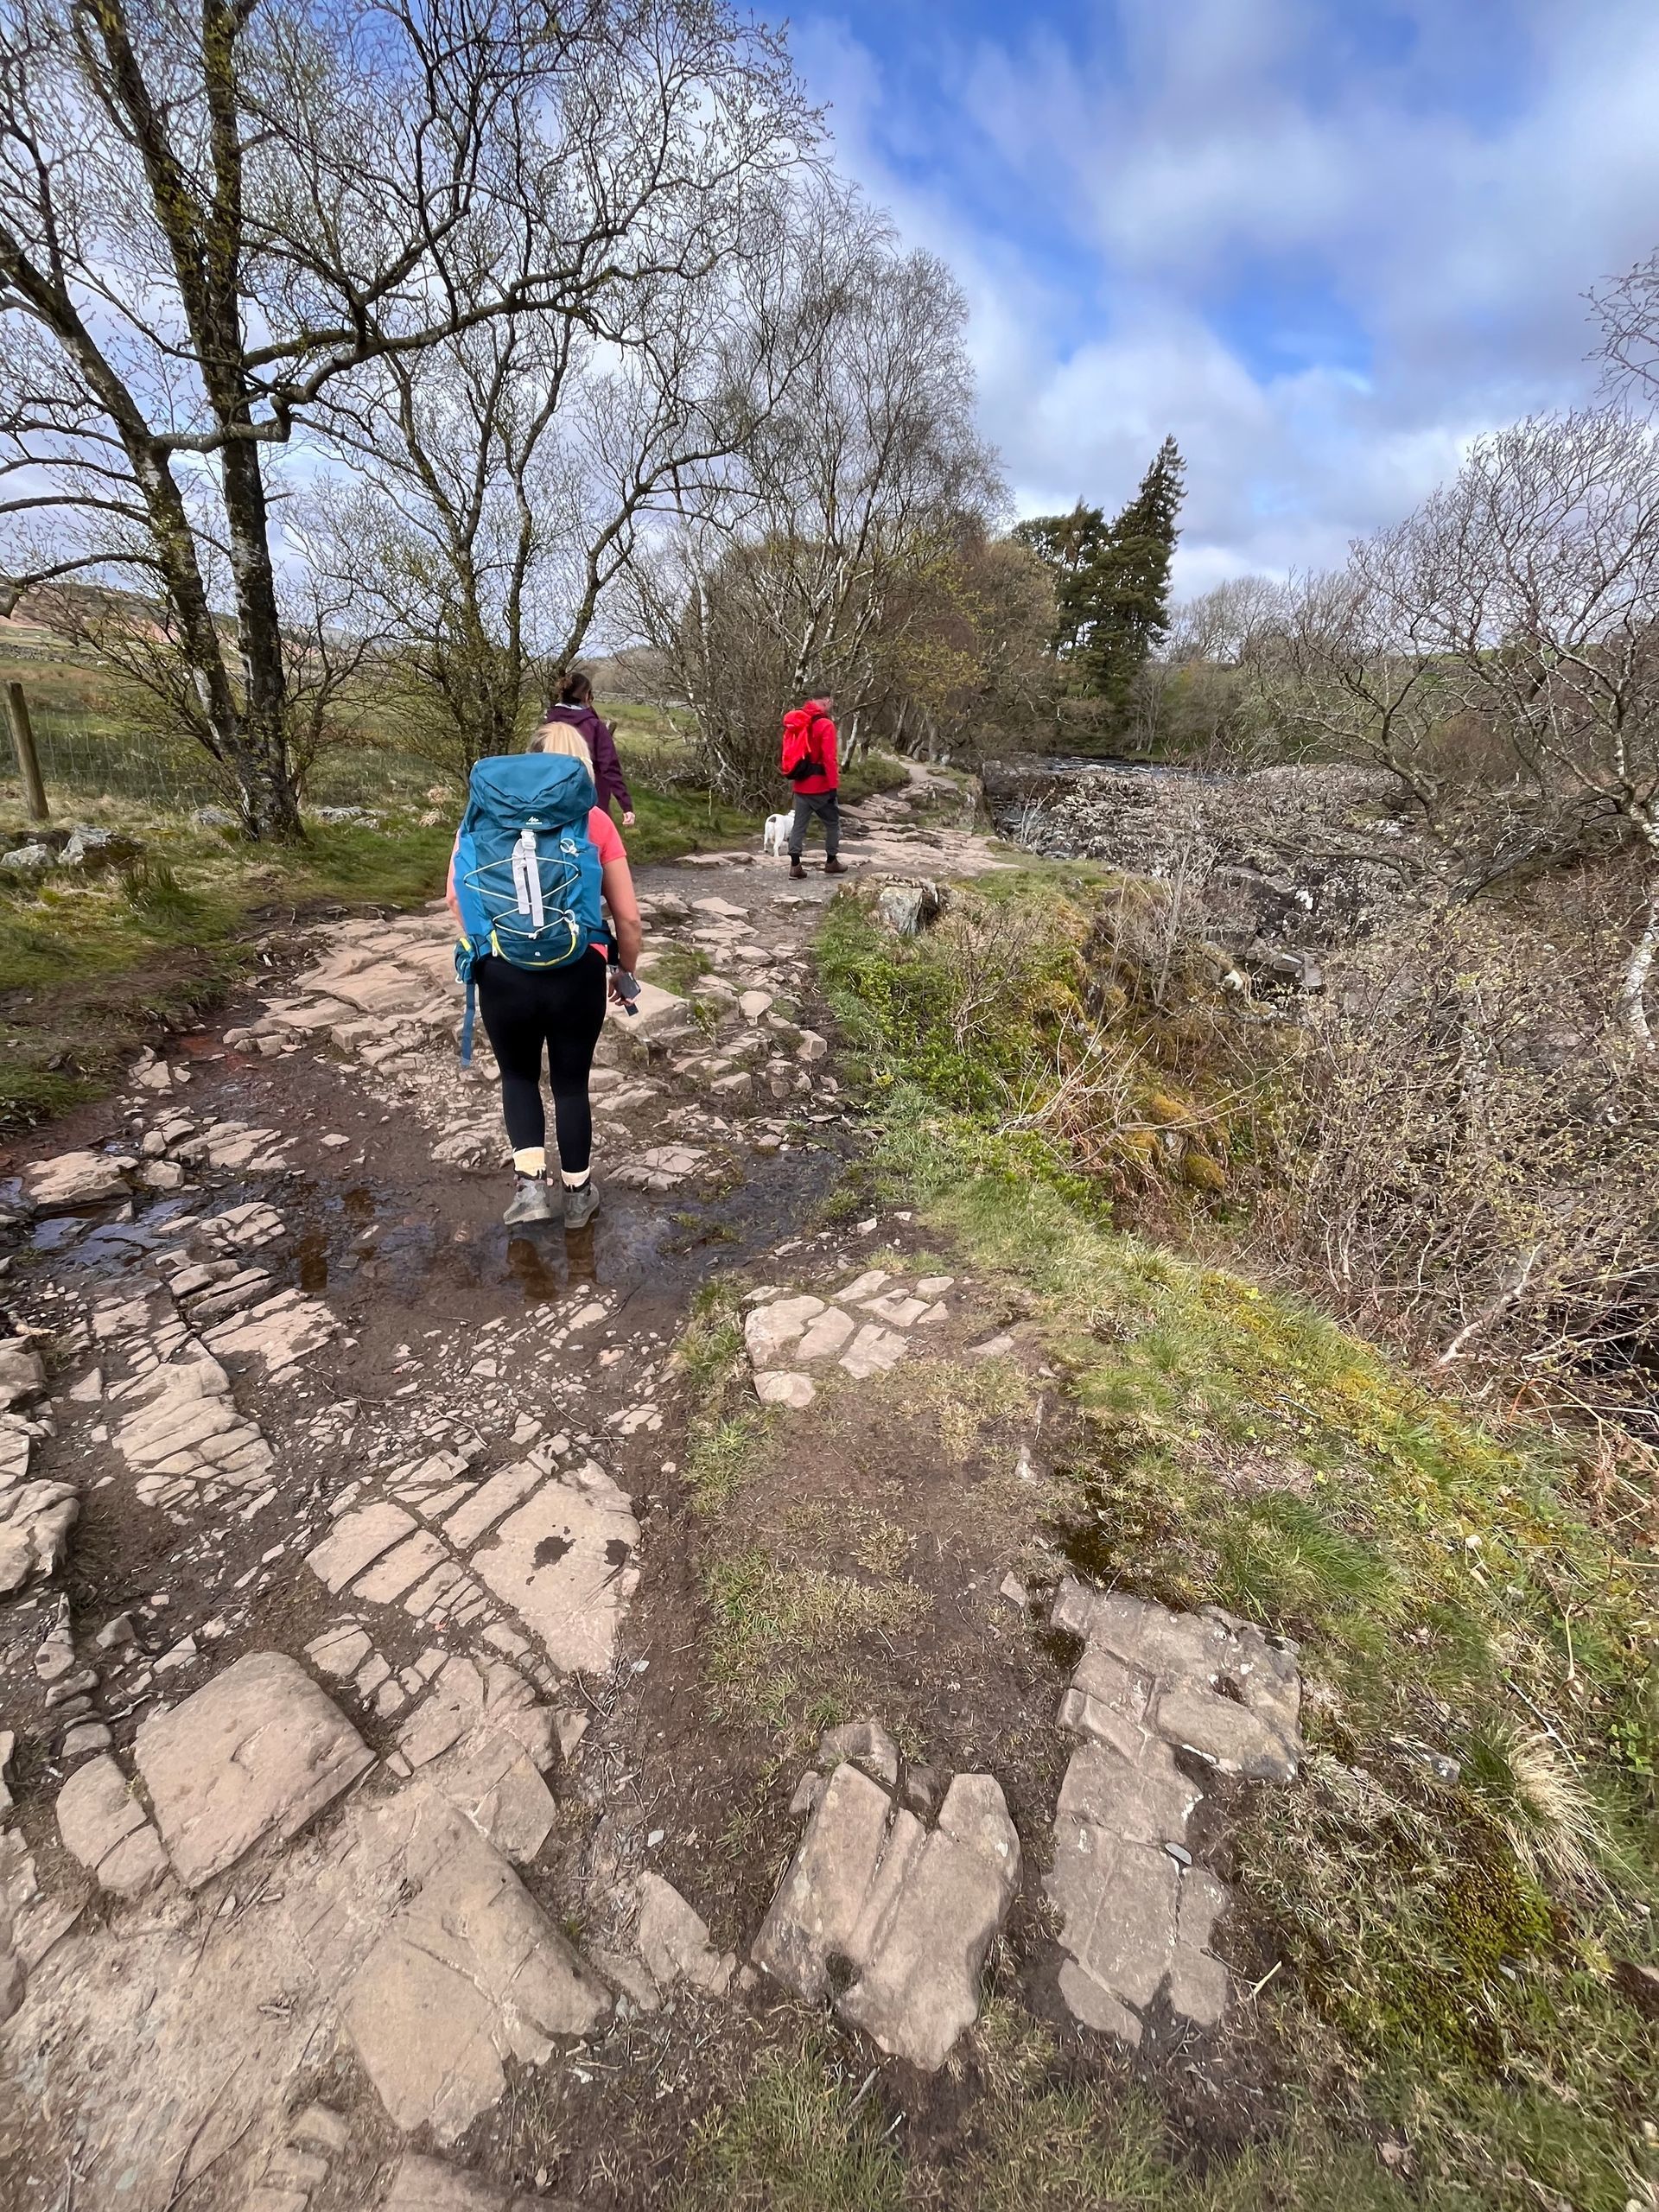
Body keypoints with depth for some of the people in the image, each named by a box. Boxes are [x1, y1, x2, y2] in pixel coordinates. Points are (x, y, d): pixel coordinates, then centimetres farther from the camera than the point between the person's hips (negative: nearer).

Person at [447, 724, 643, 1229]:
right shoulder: (595, 821, 2)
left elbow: (457, 897, -1)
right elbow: (628, 918, 0)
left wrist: (484, 944, 15)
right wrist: (626, 973, 15)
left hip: (504, 972, 1)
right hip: (577, 974, 0)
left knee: (518, 1075, 24)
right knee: (571, 1083, 17)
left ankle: (530, 1182, 14)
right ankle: (577, 1194, 30)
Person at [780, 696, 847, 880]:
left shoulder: (797, 723, 9)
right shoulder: (825, 725, -12)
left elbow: (791, 753, 13)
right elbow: (829, 758, -17)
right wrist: (834, 785, -16)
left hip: (800, 785, 6)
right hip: (821, 785, -6)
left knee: (799, 824, 7)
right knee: (832, 822, 10)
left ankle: (795, 864, 1)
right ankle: (831, 861, 17)